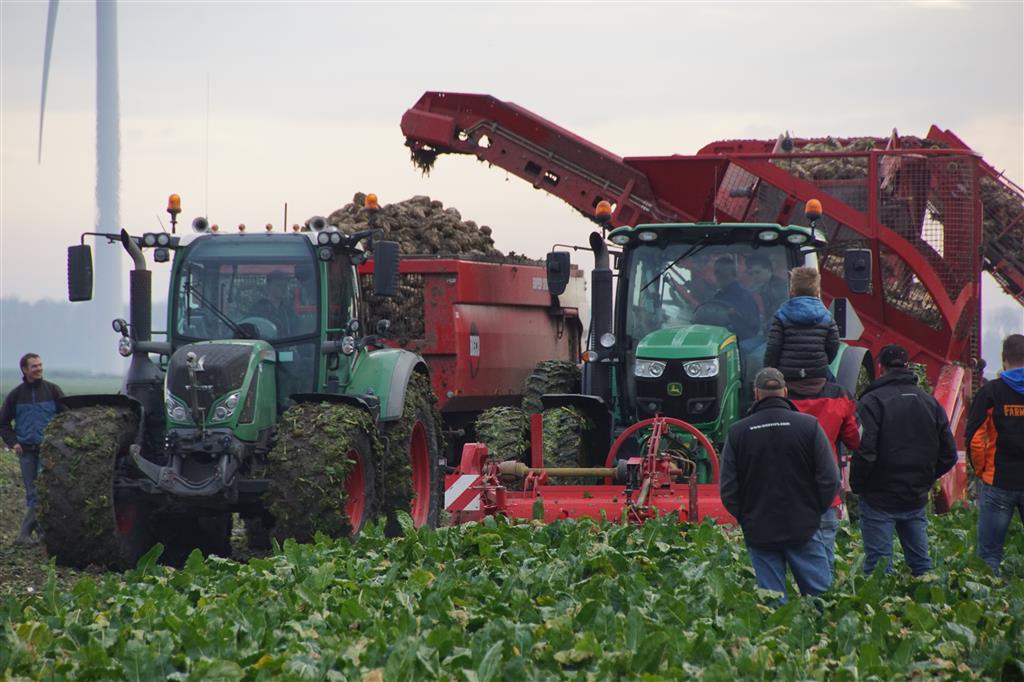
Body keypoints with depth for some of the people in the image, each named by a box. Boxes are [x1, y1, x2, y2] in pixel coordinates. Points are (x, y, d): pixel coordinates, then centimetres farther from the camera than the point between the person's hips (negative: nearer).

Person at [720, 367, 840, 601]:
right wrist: (814, 512, 9)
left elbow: (727, 489, -1)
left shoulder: (737, 432, -2)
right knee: (820, 594, 4)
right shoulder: (809, 426, -5)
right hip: (803, 529, -1)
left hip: (759, 533, 1)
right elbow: (830, 479, -5)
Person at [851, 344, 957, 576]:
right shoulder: (931, 402, 8)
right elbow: (949, 455, 9)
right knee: (921, 562, 12)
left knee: (878, 565, -3)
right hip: (917, 499, 5)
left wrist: (857, 486, -5)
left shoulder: (872, 401, -10)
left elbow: (865, 452, -19)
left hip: (879, 499, -5)